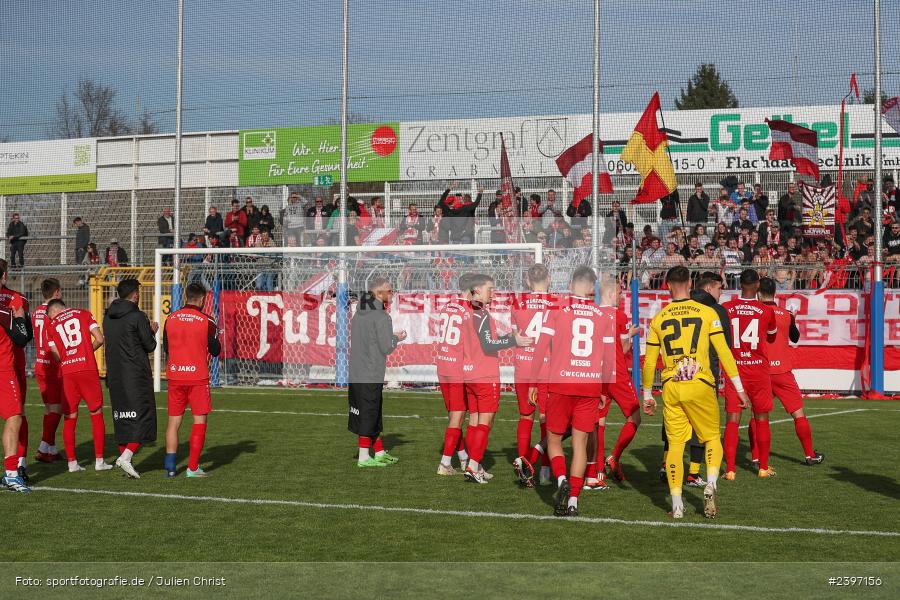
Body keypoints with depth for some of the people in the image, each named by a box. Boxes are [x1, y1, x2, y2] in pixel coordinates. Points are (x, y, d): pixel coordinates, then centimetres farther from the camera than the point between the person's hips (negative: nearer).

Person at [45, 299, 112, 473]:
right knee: (96, 415, 8)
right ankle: (99, 461, 8)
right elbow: (100, 339, 0)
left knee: (69, 419, 10)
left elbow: (57, 356, 5)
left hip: (67, 373, 1)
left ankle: (72, 463, 10)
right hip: (88, 369, -1)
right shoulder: (84, 314, 9)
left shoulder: (50, 325, 10)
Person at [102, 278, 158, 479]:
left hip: (114, 374, 7)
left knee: (121, 419, 11)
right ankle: (126, 456, -16)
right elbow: (149, 346, -6)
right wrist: (152, 331, 15)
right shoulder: (137, 317, -10)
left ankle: (124, 457, 11)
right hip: (136, 374, -6)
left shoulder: (108, 317, 11)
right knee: (143, 417, -3)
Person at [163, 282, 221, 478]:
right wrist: (215, 334, 17)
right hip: (198, 377, -3)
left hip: (174, 376, 4)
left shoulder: (170, 319, 4)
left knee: (174, 420, 9)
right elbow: (215, 351, 1)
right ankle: (192, 467, 0)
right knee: (199, 420, 3)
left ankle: (170, 466, 7)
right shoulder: (206, 321, -7)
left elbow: (166, 349, 13)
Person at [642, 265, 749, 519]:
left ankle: (677, 505, 5)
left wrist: (647, 396, 20)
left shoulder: (659, 319, 6)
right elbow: (724, 352, -1)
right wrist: (739, 387, 5)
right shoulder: (707, 313, 1)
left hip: (671, 388, 2)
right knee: (712, 438, 13)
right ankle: (710, 485, -9)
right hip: (699, 385, -1)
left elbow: (649, 363, 9)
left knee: (675, 444, 7)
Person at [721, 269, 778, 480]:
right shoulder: (766, 311, -4)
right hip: (759, 371, 0)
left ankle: (730, 469, -4)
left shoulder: (725, 309, -3)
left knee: (732, 420, 1)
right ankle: (764, 467, 18)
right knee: (762, 419, 11)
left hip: (734, 370, 0)